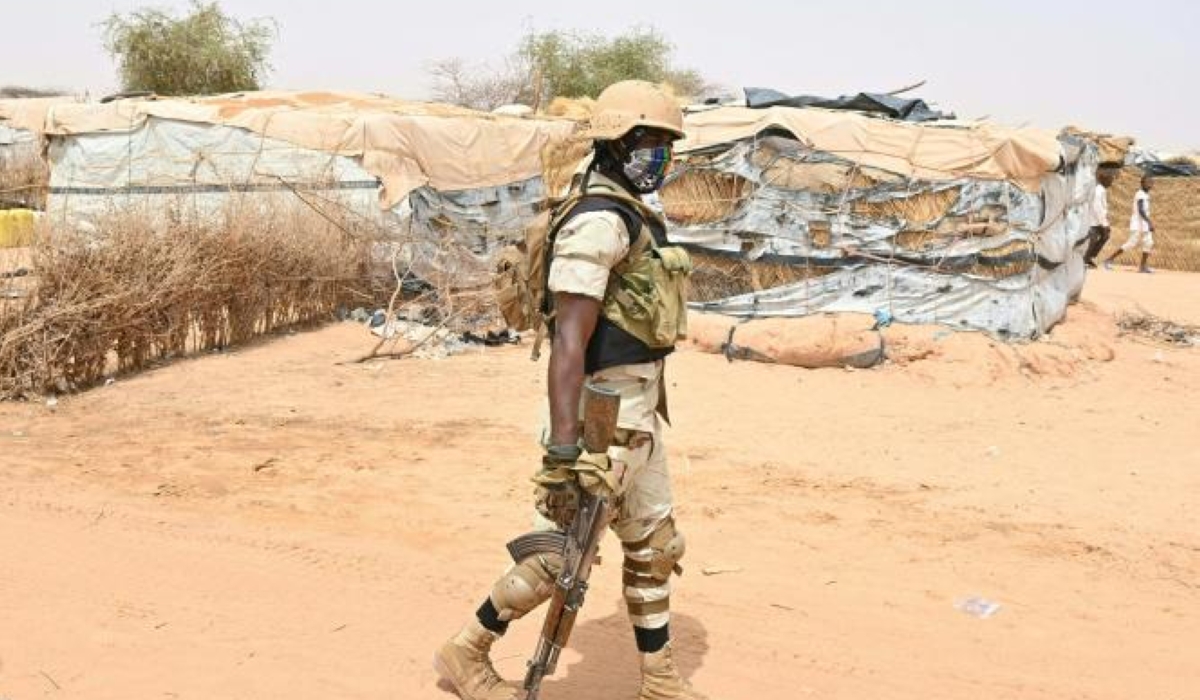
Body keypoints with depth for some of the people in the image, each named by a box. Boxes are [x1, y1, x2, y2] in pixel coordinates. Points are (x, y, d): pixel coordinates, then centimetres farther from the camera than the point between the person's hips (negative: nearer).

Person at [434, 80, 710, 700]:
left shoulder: (633, 216, 12)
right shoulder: (599, 223, -20)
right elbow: (568, 341, -27)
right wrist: (563, 448, -31)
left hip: (641, 416, 10)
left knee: (655, 548, 16)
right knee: (559, 557, 2)